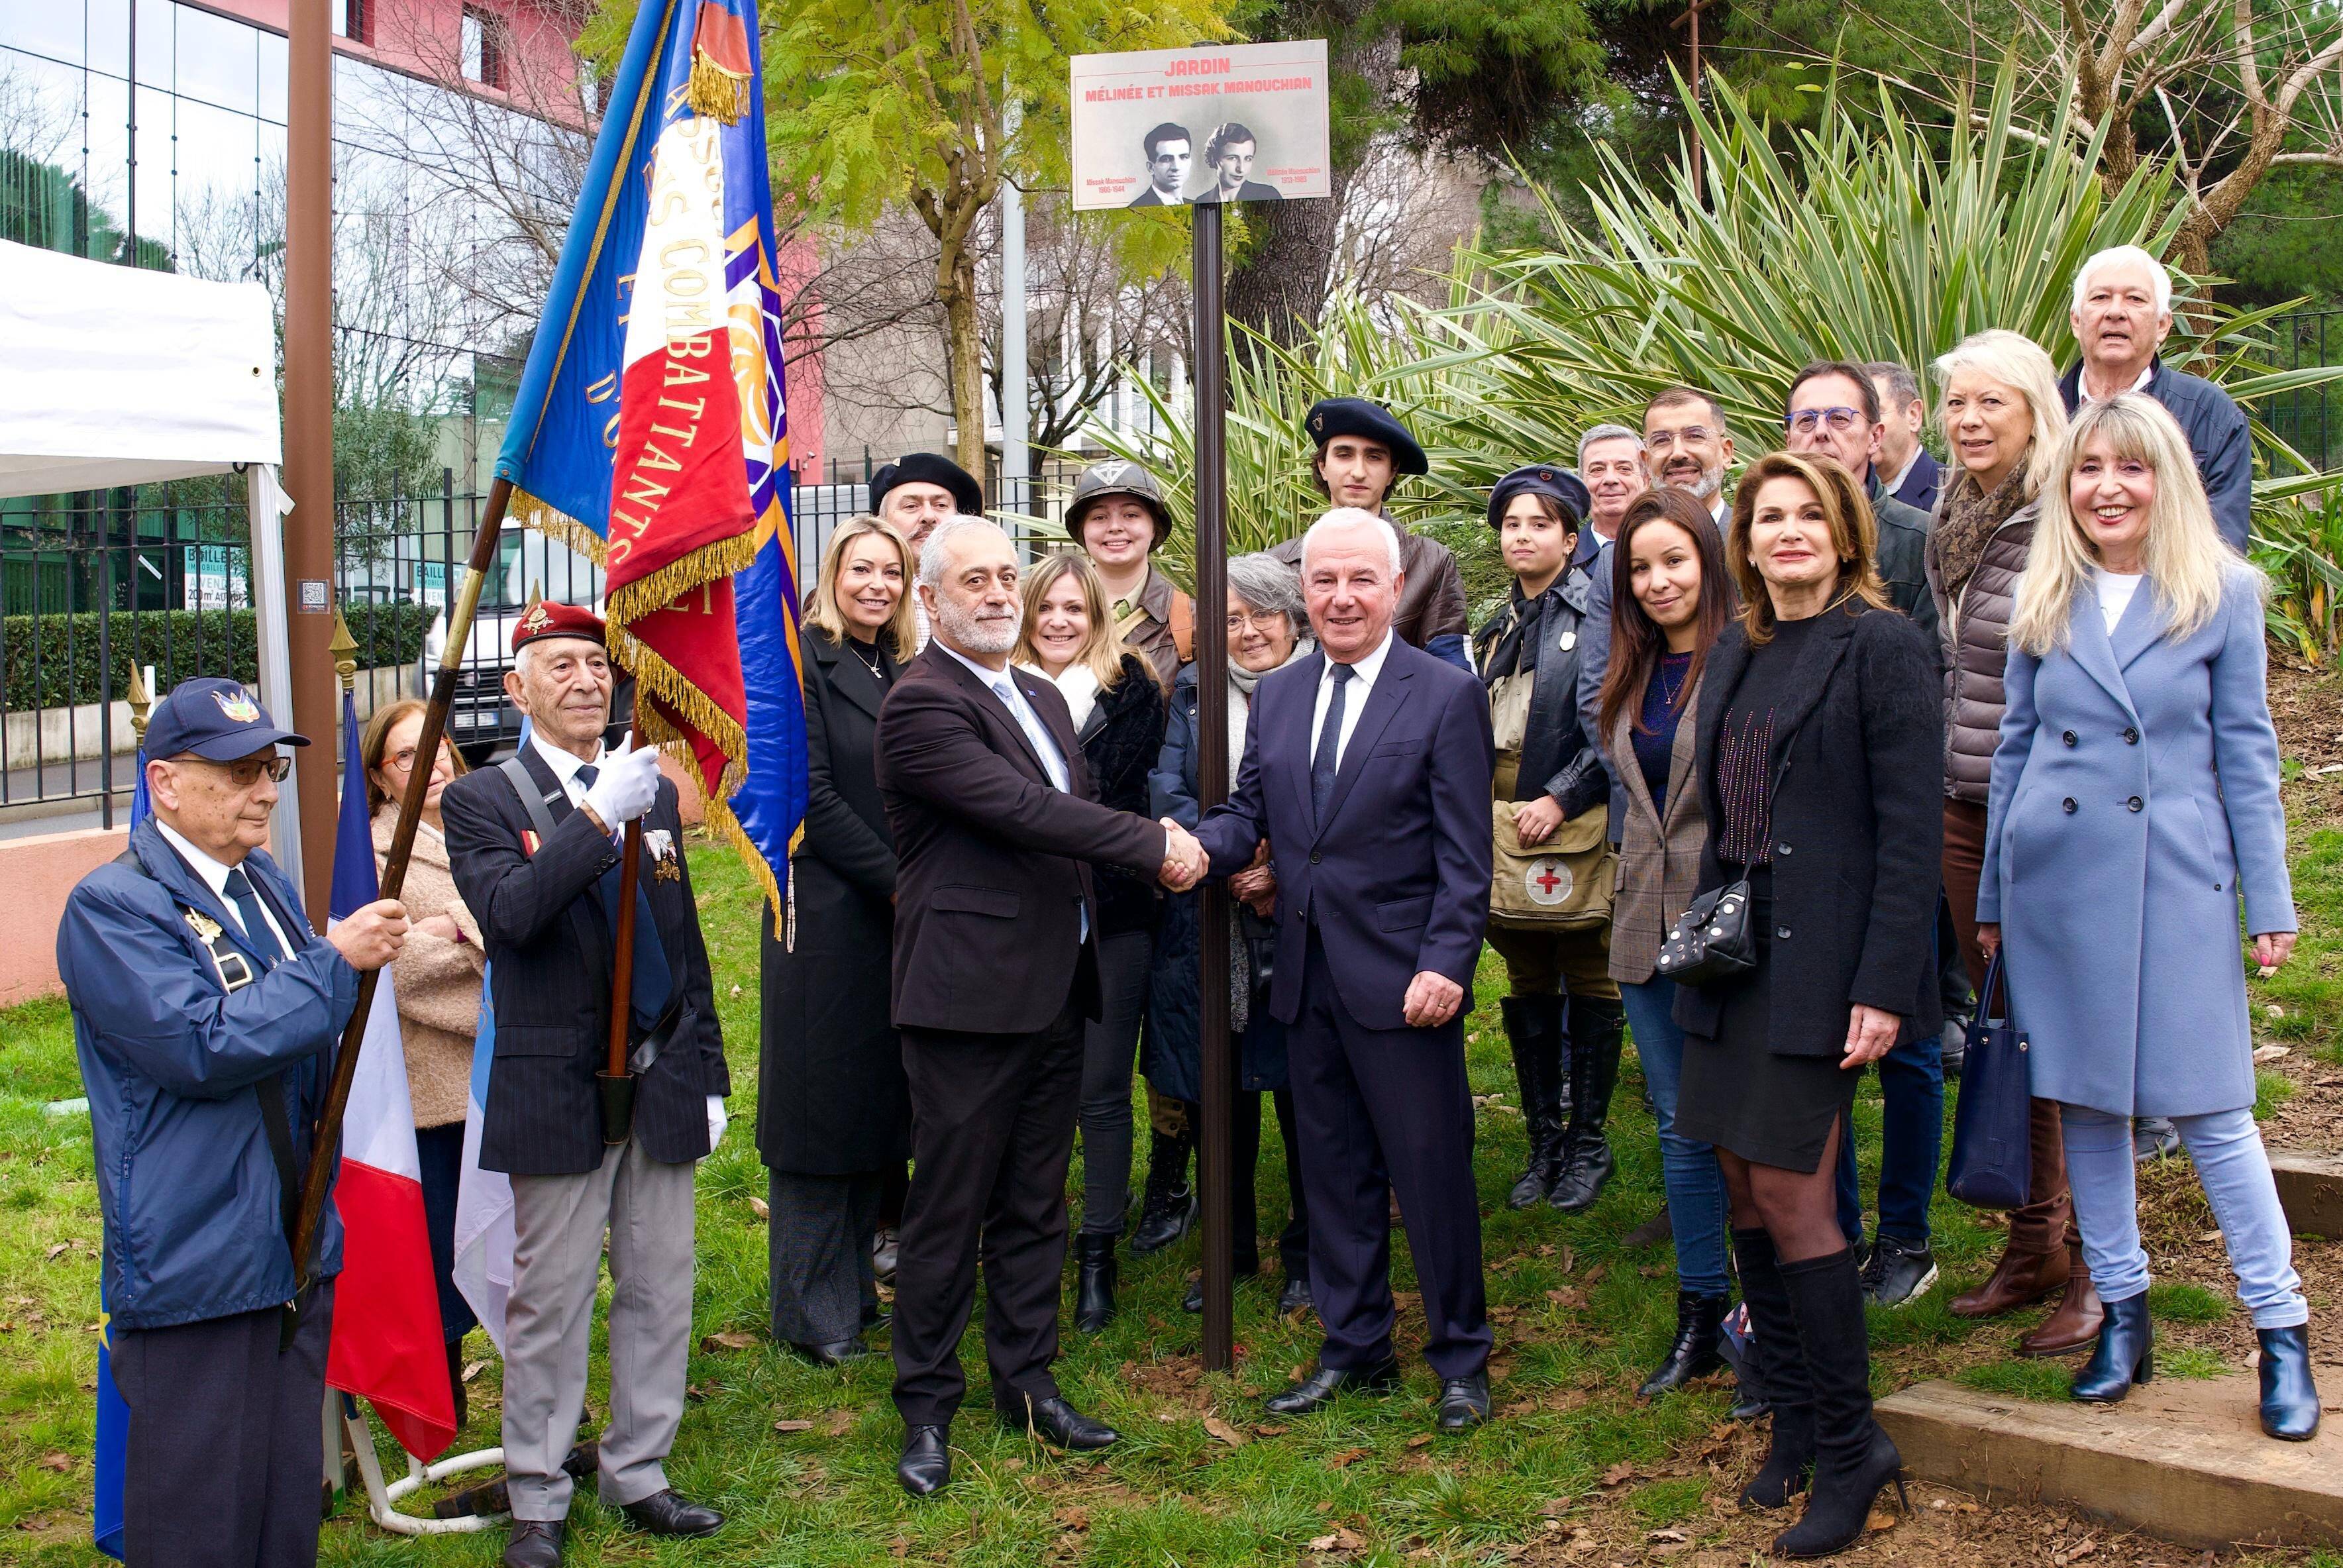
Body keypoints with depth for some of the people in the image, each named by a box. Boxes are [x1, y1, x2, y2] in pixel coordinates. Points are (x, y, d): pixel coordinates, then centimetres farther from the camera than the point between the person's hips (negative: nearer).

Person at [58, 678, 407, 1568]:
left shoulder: (263, 883, 14)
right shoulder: (111, 906, -13)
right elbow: (203, 1045, -24)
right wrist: (335, 960, -18)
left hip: (295, 1251, 8)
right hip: (196, 1261, -8)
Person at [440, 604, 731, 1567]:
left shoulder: (654, 792, 11)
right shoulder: (482, 801, -4)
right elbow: (509, 914, -23)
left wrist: (709, 1071, 13)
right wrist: (600, 816, -28)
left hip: (661, 1085, 5)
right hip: (559, 1091, -5)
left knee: (661, 1293, 11)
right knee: (549, 1304, 4)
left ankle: (638, 1477, 26)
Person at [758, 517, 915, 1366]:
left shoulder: (899, 674, 13)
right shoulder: (800, 661, -7)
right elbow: (811, 795, -14)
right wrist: (897, 880, -14)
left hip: (896, 913, 7)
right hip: (825, 909, -7)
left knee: (877, 1100, 12)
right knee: (821, 1103, 0)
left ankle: (855, 1286, 23)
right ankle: (813, 1313, 9)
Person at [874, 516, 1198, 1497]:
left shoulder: (1041, 698, 17)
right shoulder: (922, 704, -13)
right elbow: (1024, 810, -21)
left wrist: (1154, 845, 3)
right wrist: (1155, 846, -14)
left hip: (1054, 991, 8)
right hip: (969, 993, -8)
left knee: (1035, 1204, 16)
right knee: (948, 1211, 2)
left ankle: (1027, 1382, 27)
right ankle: (927, 1407, 14)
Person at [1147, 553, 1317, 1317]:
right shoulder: (1194, 694, 11)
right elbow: (1166, 790, 0)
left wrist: (1282, 872, -17)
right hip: (1207, 925, 3)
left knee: (1301, 1091, 3)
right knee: (1216, 1092, 9)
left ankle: (1306, 1253, 19)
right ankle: (1230, 1248, 24)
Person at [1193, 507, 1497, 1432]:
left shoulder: (1447, 696, -5)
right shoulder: (1276, 695, 12)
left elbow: (1464, 855, -8)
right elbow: (1250, 815, 10)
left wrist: (1445, 965, -17)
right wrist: (1201, 845, -12)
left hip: (1402, 978, -5)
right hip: (1308, 975, 5)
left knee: (1432, 1172, 3)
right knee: (1333, 1173, 14)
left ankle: (1460, 1359, 19)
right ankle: (1355, 1349, 28)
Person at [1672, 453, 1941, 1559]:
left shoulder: (1880, 646, -8)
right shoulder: (1737, 654, 14)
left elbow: (1910, 831, -12)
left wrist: (1884, 988, -17)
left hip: (1822, 958, -7)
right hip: (1736, 953, 7)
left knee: (1790, 1189, -9)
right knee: (1741, 1178, 9)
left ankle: (1849, 1451, 6)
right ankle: (1792, 1423, 22)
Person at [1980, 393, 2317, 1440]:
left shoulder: (2224, 594, 0)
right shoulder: (2044, 600, 7)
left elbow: (2245, 753, 1)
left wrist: (2270, 902, -1)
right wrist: (1993, 897, 11)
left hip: (2175, 880, -3)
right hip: (2056, 878, 3)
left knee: (2207, 1106, -3)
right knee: (2085, 1100, 9)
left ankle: (2281, 1331, 10)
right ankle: (2123, 1313, 22)